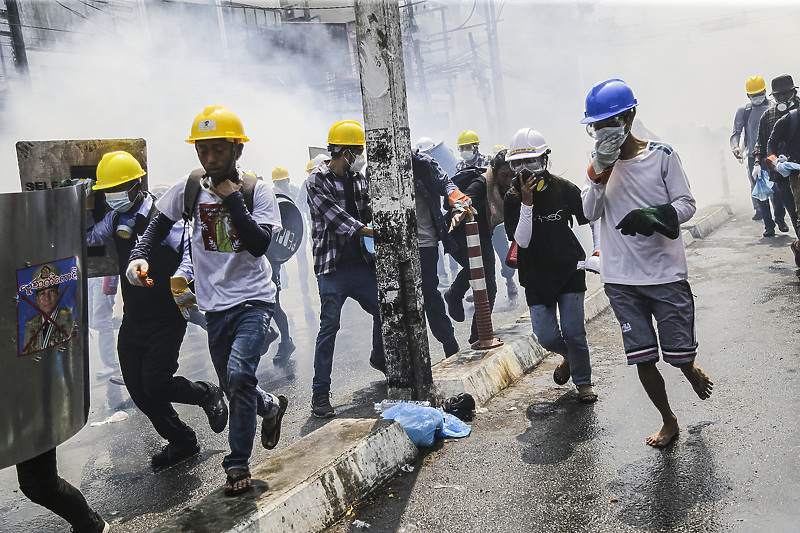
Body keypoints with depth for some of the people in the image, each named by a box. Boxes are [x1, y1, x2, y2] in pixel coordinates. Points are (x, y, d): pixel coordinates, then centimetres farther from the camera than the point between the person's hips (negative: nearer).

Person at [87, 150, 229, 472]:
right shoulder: (116, 219, 9)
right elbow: (87, 239, 22)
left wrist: (182, 275, -41)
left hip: (166, 318, -8)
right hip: (133, 319, 8)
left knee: (156, 384, -14)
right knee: (139, 391, 7)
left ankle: (207, 395, 16)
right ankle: (181, 442, 24)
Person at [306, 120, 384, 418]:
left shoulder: (359, 178, 12)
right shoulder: (317, 181, -8)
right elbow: (336, 218, -17)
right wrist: (375, 233, -22)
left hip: (362, 264, 6)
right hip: (333, 268, -6)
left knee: (385, 311, 12)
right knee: (329, 327, -8)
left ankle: (380, 359, 41)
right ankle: (320, 394, 2)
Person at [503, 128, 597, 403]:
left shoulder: (565, 189, -5)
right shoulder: (513, 199, -6)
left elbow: (589, 220, 10)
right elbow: (521, 241, -16)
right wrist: (527, 203, -23)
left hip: (569, 270, -1)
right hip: (536, 276, 1)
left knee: (573, 332, -3)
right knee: (546, 337, -1)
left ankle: (584, 382, 22)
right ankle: (569, 356, 34)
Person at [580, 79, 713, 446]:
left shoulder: (662, 155, -3)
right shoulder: (599, 162, 7)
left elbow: (686, 205, -2)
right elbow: (590, 213, -4)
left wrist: (653, 216, -21)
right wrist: (600, 172, -18)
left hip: (666, 274, -2)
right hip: (621, 279, 3)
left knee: (679, 354, 4)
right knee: (642, 359, 6)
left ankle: (693, 372, 41)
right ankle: (668, 421, 28)